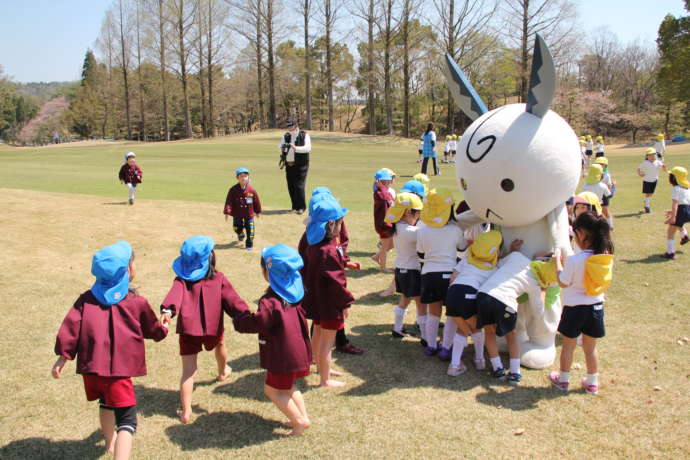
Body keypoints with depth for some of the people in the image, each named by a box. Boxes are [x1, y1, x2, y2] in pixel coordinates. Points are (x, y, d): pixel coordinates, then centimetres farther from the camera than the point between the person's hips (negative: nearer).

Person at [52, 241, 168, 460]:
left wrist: (63, 356, 5)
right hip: (118, 370, -5)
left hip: (90, 367, 6)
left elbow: (70, 327, -1)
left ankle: (110, 441, 57)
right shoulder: (137, 303, -2)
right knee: (126, 420, -5)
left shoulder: (87, 299, 4)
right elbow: (154, 330, 14)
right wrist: (163, 330, 36)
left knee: (106, 401, 33)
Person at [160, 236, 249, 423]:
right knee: (219, 343, 36)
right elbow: (232, 299, -11)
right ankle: (223, 371, 62)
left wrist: (167, 310, -37)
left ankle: (185, 411, 3)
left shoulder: (181, 280, -3)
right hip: (212, 327, 1)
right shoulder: (218, 279, -3)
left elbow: (174, 295, -21)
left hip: (188, 329, -1)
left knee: (188, 370, 4)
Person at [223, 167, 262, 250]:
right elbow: (229, 201, -13)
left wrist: (258, 211, 9)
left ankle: (249, 244, 16)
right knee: (237, 228, 14)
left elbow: (256, 201, 2)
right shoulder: (233, 190, -11)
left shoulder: (251, 190, -9)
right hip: (237, 214, 0)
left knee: (250, 230, 1)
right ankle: (240, 234, 49)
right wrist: (227, 212, -21)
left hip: (249, 214, 0)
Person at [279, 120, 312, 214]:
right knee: (291, 186, 8)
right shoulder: (286, 136, 11)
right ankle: (295, 206, 20)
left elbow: (308, 148, -17)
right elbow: (280, 146, 1)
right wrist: (282, 147, -23)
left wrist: (295, 148, -29)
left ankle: (301, 207, 1)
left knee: (299, 185, -9)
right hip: (289, 165, 5)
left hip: (300, 165, -5)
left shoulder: (304, 135, -3)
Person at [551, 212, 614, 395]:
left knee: (568, 345, 15)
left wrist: (558, 261, 0)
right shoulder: (606, 257, -8)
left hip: (575, 308, -4)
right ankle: (592, 382, 31)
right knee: (590, 347, 19)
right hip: (596, 307, 4)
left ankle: (563, 380, 30)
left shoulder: (574, 260, -25)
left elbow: (563, 283, -12)